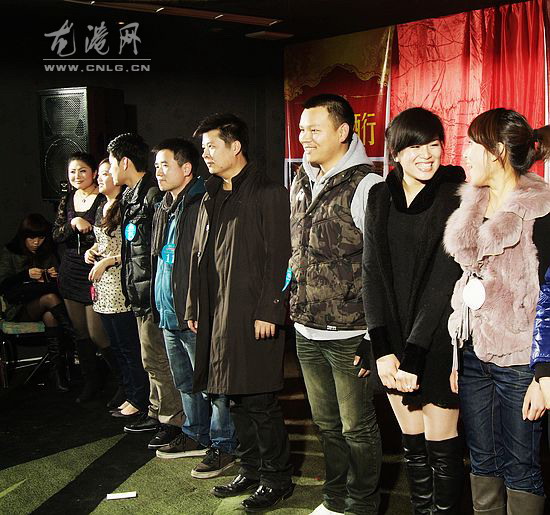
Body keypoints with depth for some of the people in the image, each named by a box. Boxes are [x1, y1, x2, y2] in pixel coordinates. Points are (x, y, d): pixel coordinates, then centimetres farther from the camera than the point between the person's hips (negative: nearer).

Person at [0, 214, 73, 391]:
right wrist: (26, 275, -18)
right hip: (20, 310, -2)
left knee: (51, 316, -36)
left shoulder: (49, 253, 15)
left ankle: (58, 370, -39)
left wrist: (56, 276, -6)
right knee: (50, 298, -33)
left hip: (44, 309, 2)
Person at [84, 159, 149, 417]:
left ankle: (138, 399, 11)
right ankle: (126, 389, 31)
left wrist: (106, 261, -17)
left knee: (129, 345, 0)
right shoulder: (102, 208, 15)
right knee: (116, 344, 18)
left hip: (121, 285, -9)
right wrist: (91, 250, 8)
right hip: (103, 283, 9)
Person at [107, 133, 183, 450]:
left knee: (158, 359, -2)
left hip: (154, 292, -10)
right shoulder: (131, 196, 15)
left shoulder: (154, 194, -17)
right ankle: (158, 413, 30)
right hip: (140, 293, 10)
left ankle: (173, 419, 10)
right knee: (152, 359, 18)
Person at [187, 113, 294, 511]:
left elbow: (278, 258, -13)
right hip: (218, 314, 8)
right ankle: (251, 470, 28)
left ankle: (277, 478, 13)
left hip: (254, 315, -8)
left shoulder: (268, 193, -7)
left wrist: (268, 311, -17)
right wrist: (196, 308, 16)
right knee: (237, 398, 14)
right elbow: (200, 257, 19)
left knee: (259, 401, -2)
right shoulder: (212, 198, 17)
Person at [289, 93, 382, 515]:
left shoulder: (365, 186, -13)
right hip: (306, 331, 7)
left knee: (358, 427, 7)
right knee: (327, 423, 19)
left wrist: (375, 333, -14)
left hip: (349, 336, -7)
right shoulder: (300, 183, 10)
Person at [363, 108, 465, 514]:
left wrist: (413, 353, -19)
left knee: (441, 446, 5)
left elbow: (444, 280, -15)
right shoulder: (380, 197, 4)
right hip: (395, 343, 4)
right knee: (412, 445, 14)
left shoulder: (455, 198, -9)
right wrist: (383, 348, -11)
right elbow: (372, 272, -1)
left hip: (439, 342, -4)